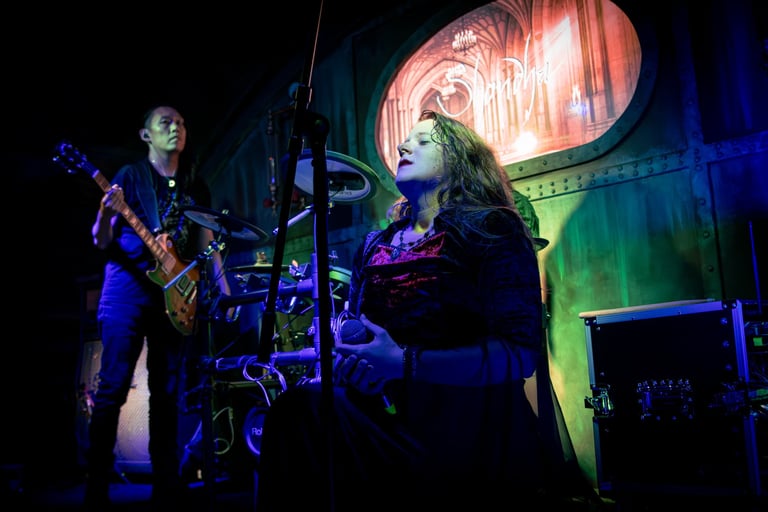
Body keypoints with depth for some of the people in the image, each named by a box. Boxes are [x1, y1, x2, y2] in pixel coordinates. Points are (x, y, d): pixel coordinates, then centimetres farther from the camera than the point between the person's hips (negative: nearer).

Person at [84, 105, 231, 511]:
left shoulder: (196, 187, 16)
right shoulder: (130, 176, 4)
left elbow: (207, 244, 16)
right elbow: (101, 241, -1)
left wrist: (222, 288, 3)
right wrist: (107, 213, -23)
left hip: (176, 294, 4)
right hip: (128, 287, -4)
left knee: (168, 393, 6)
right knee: (113, 386, -7)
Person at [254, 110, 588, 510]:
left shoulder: (491, 229, -2)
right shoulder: (375, 247, 17)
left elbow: (520, 351, -12)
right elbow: (351, 327, 20)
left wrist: (407, 363, -21)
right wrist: (342, 352, -5)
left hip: (472, 427, -5)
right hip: (392, 414, 5)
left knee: (307, 408, -28)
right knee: (299, 406, -27)